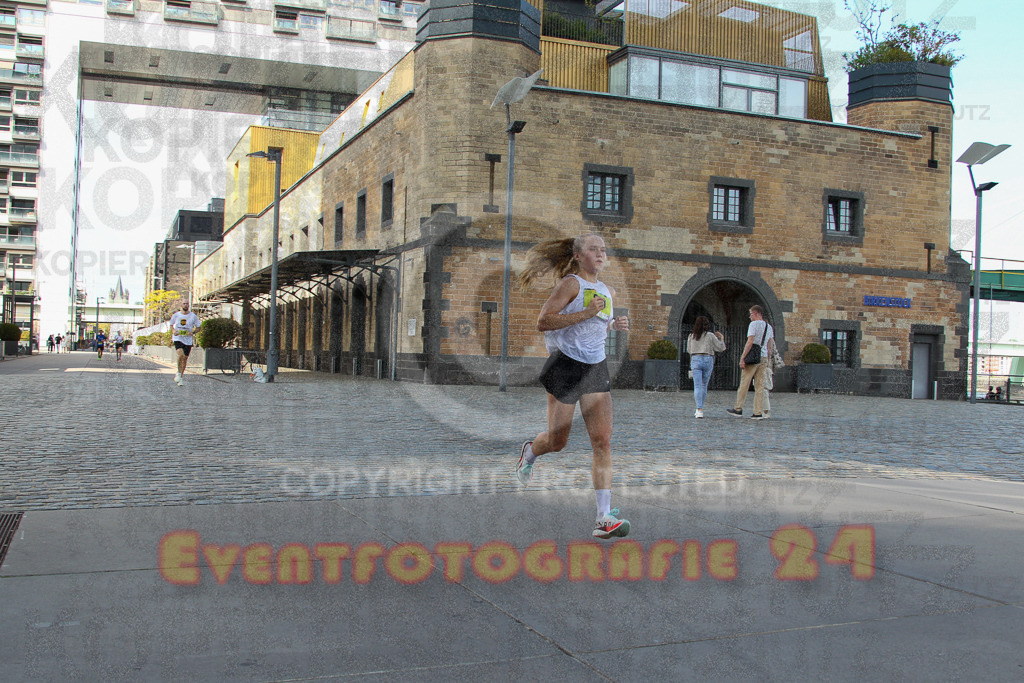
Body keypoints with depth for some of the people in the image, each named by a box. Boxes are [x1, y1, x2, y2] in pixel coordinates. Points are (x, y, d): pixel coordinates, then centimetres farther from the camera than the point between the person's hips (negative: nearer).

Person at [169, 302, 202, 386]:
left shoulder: (193, 316, 2)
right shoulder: (176, 315, 3)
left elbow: (198, 327, 8)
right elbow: (171, 325, 16)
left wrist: (192, 332, -11)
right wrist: (173, 331, -4)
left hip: (188, 340, 2)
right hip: (178, 338, -2)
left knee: (185, 358, 7)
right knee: (181, 355, -24)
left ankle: (180, 378, 20)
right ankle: (179, 373, -4)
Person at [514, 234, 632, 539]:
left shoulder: (608, 292, 15)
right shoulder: (571, 284, -7)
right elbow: (543, 321, -16)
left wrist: (615, 325, 8)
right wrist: (586, 313, -21)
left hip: (596, 369, 6)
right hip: (566, 367, -5)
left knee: (603, 440, -7)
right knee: (557, 441, 4)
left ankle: (604, 517, -9)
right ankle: (529, 453, 42)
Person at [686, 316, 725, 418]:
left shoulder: (691, 336, 5)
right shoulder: (710, 336, -2)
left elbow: (689, 350, 17)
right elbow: (721, 348, 5)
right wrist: (721, 338, 20)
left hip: (695, 360, 0)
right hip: (708, 360, 0)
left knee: (697, 386, -4)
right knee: (704, 385, 12)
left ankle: (699, 410, -19)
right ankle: (700, 409, 18)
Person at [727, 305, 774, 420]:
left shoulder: (754, 324, -7)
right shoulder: (769, 327, 15)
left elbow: (750, 342, -15)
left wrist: (742, 358, -16)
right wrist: (767, 361, 19)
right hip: (764, 357, 7)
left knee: (744, 383, 0)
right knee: (760, 386, 5)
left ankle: (738, 409, 4)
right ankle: (758, 413, 2)